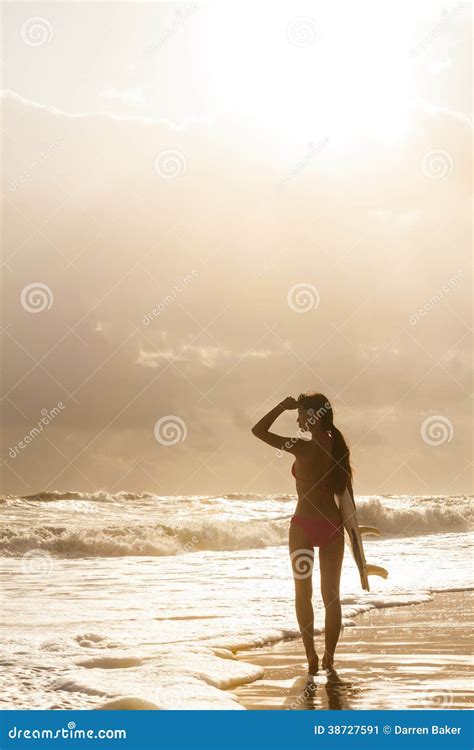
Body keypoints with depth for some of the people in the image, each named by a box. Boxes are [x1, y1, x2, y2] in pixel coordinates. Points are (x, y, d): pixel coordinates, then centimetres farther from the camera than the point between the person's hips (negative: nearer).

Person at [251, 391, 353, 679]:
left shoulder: (303, 448, -15)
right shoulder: (339, 447, 0)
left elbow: (258, 431, -11)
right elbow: (347, 494, 5)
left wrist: (283, 406, -5)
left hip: (304, 525, -4)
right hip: (333, 526, 4)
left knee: (303, 594, 12)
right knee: (332, 595, 9)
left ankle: (312, 658, 10)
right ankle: (329, 660, 7)